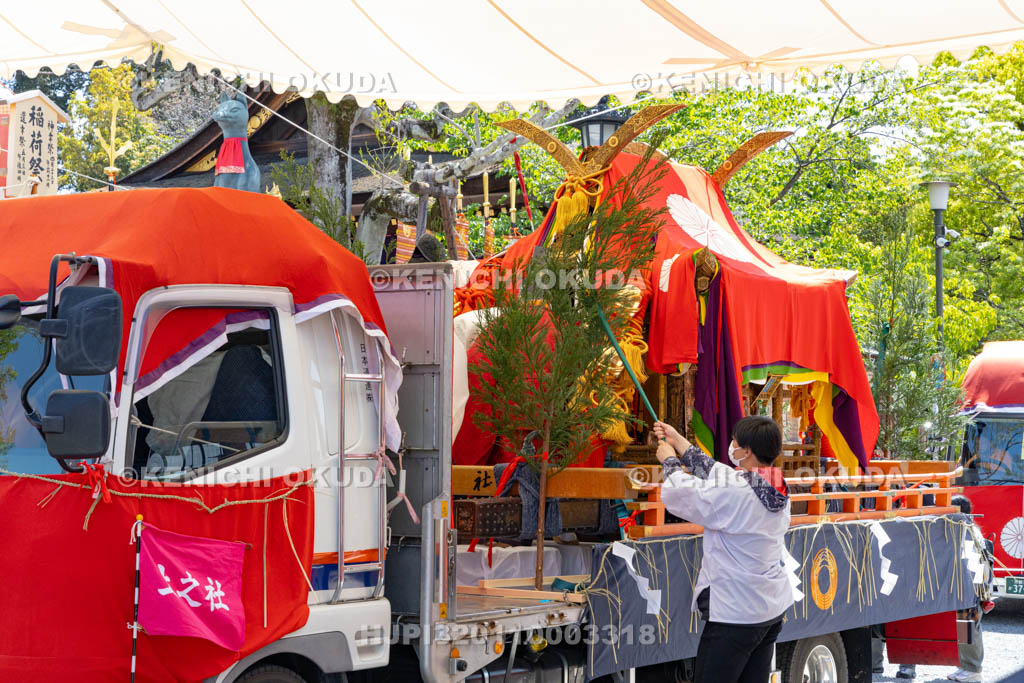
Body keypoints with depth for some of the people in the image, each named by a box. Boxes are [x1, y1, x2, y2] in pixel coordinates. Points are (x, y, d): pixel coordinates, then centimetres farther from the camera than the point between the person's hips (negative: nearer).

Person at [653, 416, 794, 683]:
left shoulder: (734, 493, -22)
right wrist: (677, 440, 20)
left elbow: (679, 493, -12)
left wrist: (669, 460, 9)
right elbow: (716, 472, 14)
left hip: (736, 613, -8)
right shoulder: (774, 490, 4)